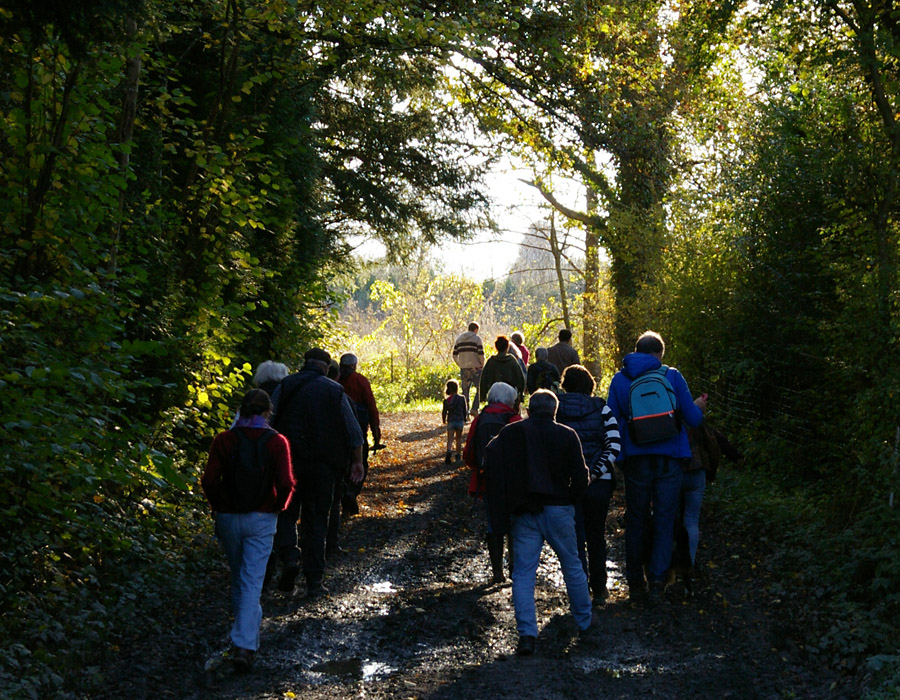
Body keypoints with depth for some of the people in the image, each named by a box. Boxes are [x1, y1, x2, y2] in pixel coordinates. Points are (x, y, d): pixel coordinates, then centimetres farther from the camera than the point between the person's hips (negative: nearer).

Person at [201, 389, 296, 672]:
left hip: (228, 518, 2)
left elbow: (209, 481, -10)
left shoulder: (224, 440, -4)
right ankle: (244, 646, -14)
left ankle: (247, 635, 34)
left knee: (239, 578, 20)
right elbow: (286, 484, -14)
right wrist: (279, 507, 4)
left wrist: (219, 506, 7)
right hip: (262, 520, -2)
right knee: (251, 582, -2)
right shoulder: (277, 442, -7)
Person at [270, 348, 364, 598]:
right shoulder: (335, 391, 4)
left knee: (286, 513, 14)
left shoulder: (285, 387, 2)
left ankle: (289, 557, -12)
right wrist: (357, 461, 12)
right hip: (323, 463, 1)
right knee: (317, 520, 8)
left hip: (289, 460, -1)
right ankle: (314, 581, 6)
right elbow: (354, 431, 4)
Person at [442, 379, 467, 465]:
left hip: (451, 421, -1)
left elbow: (444, 411, -1)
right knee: (459, 438, 14)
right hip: (460, 420, 1)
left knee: (450, 439, -1)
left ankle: (449, 451, -29)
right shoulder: (462, 398, -4)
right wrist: (464, 419, 20)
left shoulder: (447, 400, -5)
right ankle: (458, 456, 18)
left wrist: (444, 421, 17)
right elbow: (465, 410, 3)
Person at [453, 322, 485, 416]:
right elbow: (481, 354, -11)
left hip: (463, 368, 5)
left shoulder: (459, 338, 11)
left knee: (465, 391, 10)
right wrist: (482, 366, 2)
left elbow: (454, 355, 9)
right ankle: (474, 408, -9)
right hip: (475, 367, -5)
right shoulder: (477, 338, -4)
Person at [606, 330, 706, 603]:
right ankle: (657, 581, -1)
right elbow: (693, 419, -1)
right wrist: (699, 407, 20)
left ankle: (635, 583, 14)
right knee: (664, 521, 5)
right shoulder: (672, 376, -2)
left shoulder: (620, 379, 4)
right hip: (669, 459, -1)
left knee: (635, 522, 11)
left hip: (635, 460, 1)